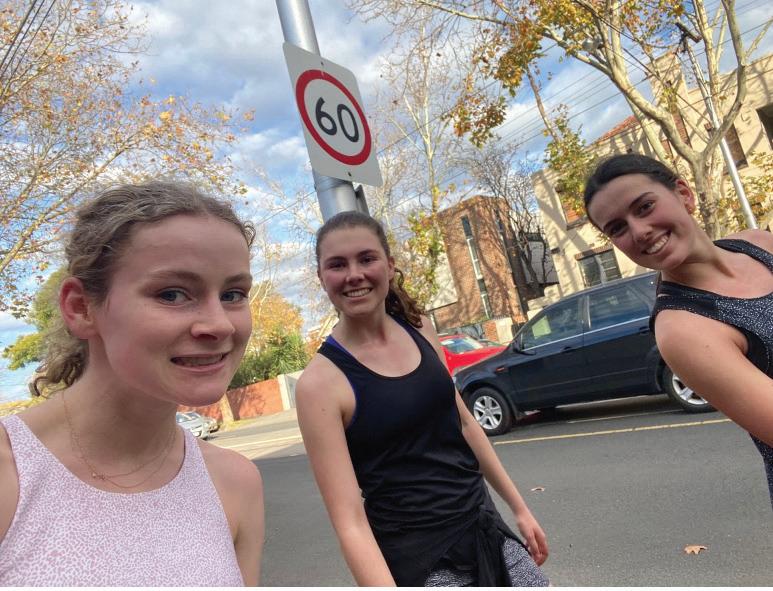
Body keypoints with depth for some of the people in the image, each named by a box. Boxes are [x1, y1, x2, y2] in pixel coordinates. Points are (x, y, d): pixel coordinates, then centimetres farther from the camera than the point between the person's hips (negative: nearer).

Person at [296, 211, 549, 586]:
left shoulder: (419, 330, -2)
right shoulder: (320, 382, -18)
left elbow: (465, 424, 8)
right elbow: (350, 521, -19)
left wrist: (519, 508, 12)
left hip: (485, 528, 5)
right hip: (417, 559, -4)